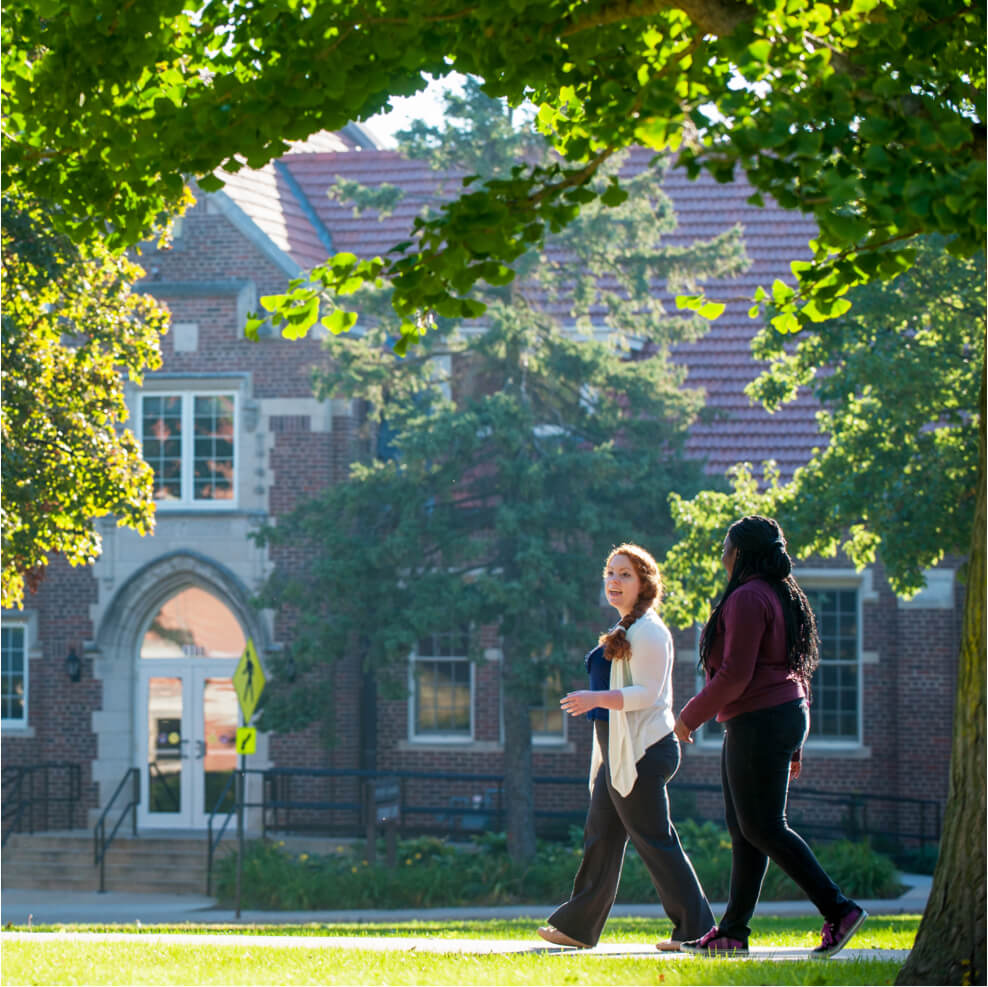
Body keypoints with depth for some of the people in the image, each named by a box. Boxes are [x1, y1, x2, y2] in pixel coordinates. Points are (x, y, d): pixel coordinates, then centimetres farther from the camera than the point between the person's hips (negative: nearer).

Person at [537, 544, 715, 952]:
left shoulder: (648, 631, -12)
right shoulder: (625, 630, 19)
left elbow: (647, 693, -20)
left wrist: (596, 698, -30)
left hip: (641, 751, -10)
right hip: (619, 751, 10)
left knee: (655, 841, -8)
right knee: (600, 837, 12)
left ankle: (696, 928, -4)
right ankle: (577, 926, 16)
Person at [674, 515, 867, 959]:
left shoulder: (747, 599, -15)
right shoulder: (782, 596, 16)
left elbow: (734, 676, -21)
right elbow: (796, 672, 19)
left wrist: (690, 716, -10)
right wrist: (793, 747, 22)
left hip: (759, 723, -10)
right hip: (786, 714, 10)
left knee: (762, 828, -8)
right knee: (743, 827, 10)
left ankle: (838, 910, -11)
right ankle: (732, 931, 12)